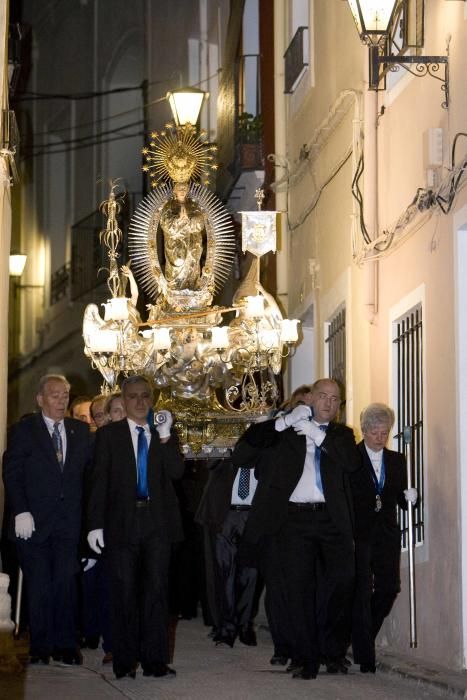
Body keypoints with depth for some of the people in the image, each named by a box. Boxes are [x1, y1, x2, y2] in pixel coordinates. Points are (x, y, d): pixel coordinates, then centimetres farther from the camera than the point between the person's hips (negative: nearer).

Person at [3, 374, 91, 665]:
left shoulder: (81, 431, 10)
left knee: (66, 583, -3)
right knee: (39, 586, 2)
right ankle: (40, 647, 10)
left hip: (68, 521, 2)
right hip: (34, 521, -2)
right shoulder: (23, 430, 2)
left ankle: (65, 646, 3)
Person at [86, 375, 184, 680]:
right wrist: (96, 524, -5)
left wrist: (165, 436, -16)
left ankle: (155, 660, 4)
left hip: (157, 522, 1)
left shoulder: (165, 433, 8)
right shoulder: (109, 434, 5)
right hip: (122, 522, -1)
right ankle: (125, 660, 7)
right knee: (124, 592, 2)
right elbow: (99, 481, 2)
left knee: (156, 590, 0)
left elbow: (176, 471, -5)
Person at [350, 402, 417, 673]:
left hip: (387, 534, 4)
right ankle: (365, 655, -2)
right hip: (358, 533, -4)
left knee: (389, 588, 0)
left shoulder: (397, 460, 12)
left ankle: (363, 637, 24)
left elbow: (401, 501, 13)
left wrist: (410, 497, -9)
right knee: (362, 592, -5)